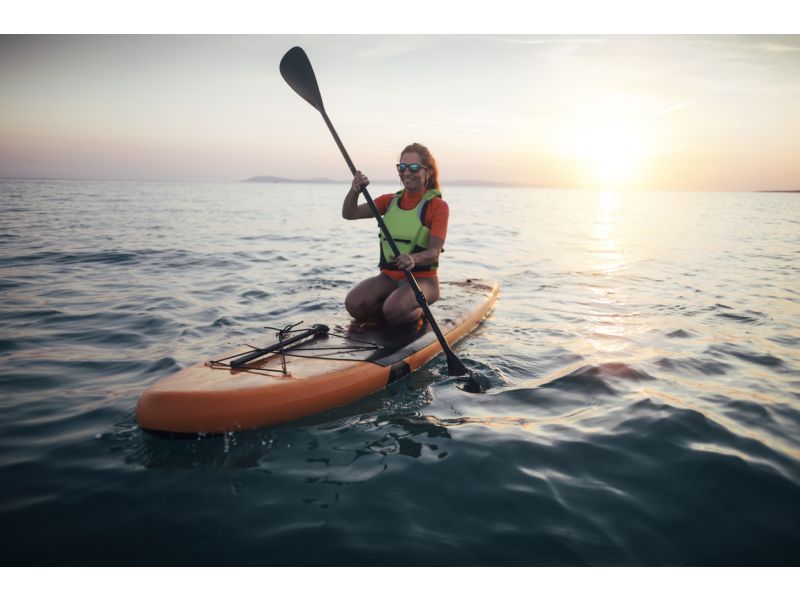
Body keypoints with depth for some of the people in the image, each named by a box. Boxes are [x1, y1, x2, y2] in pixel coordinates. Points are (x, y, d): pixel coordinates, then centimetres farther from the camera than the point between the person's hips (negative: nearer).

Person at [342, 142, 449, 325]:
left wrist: (414, 259, -39)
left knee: (394, 311, -33)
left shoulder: (437, 206, -5)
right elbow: (349, 213, 4)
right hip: (389, 277, 4)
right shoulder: (390, 201, 12)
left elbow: (434, 252, -16)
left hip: (421, 278, -4)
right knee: (354, 304, -23)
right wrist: (355, 191, -17)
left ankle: (419, 309, 1)